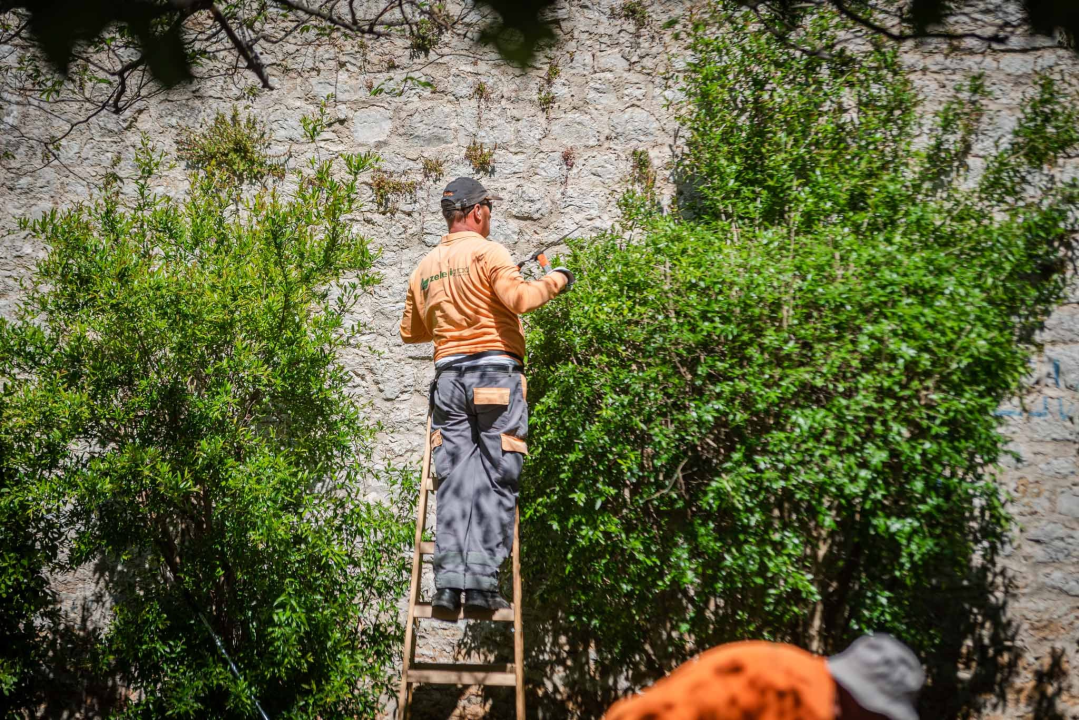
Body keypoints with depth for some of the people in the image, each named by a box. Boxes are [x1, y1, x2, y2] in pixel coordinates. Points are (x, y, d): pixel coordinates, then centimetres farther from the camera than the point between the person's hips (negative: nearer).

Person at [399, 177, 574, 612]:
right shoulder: (487, 251, -2)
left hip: (448, 376, 5)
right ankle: (481, 580, -6)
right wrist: (555, 281, -1)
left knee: (454, 481, 3)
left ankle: (450, 581, -5)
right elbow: (518, 298, -17)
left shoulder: (425, 268, 17)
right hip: (496, 372, -5)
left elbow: (410, 332, 24)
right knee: (496, 481, -1)